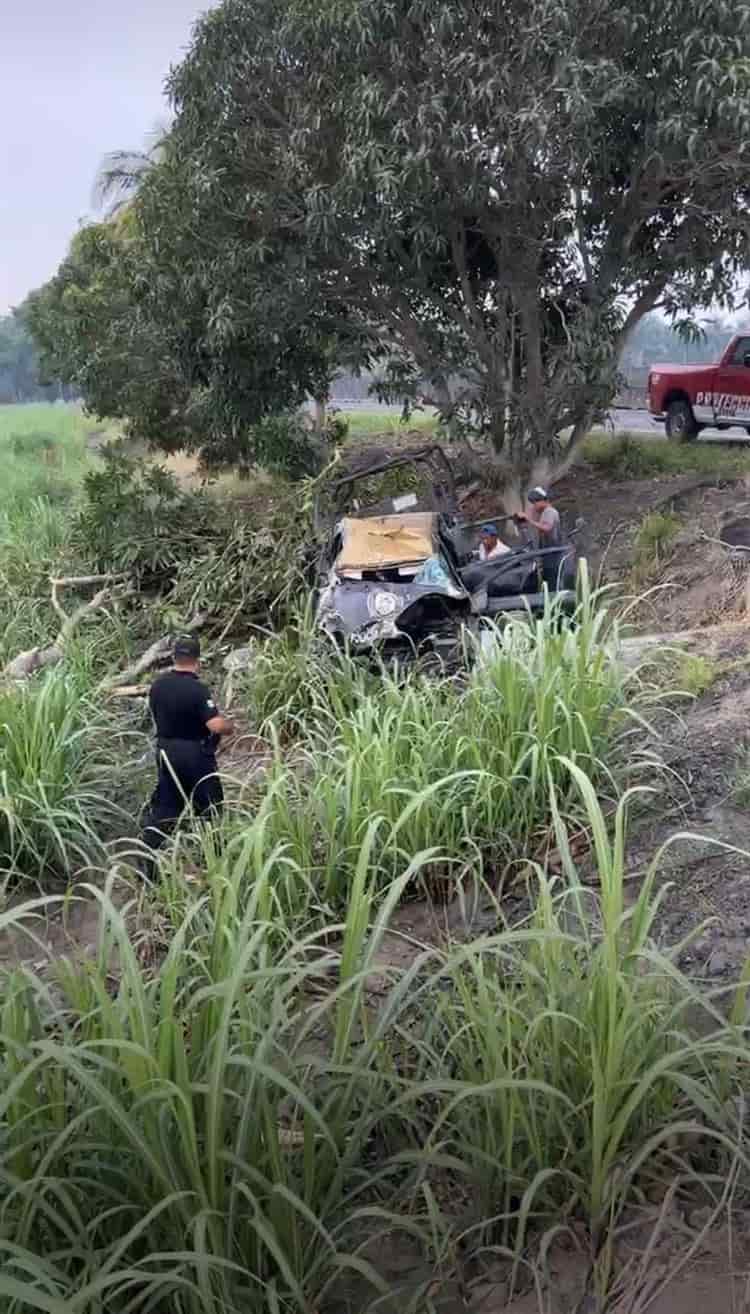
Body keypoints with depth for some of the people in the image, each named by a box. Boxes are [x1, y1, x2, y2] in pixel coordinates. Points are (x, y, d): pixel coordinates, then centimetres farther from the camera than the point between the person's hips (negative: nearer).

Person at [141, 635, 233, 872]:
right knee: (210, 809, 9)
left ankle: (147, 865, 14)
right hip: (195, 756, -6)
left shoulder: (158, 685, -1)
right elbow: (216, 725, -26)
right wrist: (230, 725, -7)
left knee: (162, 808, 13)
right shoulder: (197, 689, -21)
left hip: (167, 753, 6)